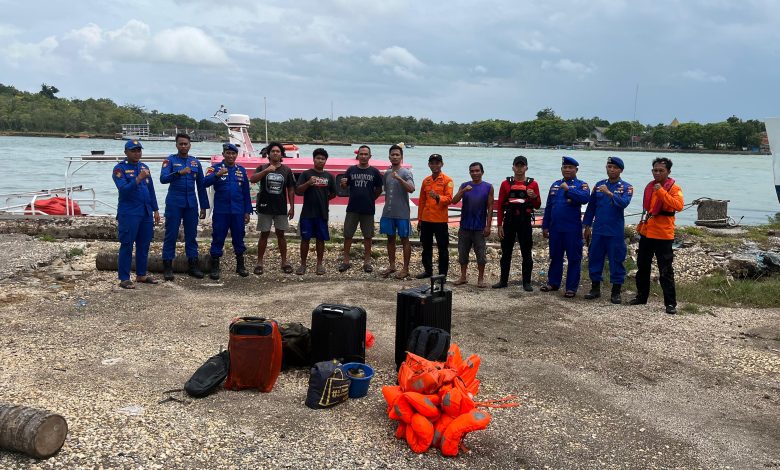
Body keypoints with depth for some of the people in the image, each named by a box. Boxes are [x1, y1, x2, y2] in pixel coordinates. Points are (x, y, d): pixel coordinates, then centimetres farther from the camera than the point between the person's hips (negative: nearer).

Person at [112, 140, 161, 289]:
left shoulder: (144, 167, 14)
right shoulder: (120, 168, -5)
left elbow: (151, 190, 17)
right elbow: (123, 189, -18)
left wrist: (155, 210, 13)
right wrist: (138, 178, -28)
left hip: (146, 212, 6)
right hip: (129, 214, -6)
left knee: (144, 245, 11)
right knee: (127, 246, -3)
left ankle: (141, 275, 21)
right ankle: (124, 279, 2)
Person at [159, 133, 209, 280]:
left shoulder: (195, 162, 10)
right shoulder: (170, 160, 1)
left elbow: (201, 185, 13)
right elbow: (163, 178, -14)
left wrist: (204, 206, 11)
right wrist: (179, 172, -30)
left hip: (191, 203, 3)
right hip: (174, 203, -3)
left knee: (191, 235, 7)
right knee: (171, 235, 0)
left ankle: (193, 265, 13)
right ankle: (167, 267, 6)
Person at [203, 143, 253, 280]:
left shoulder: (241, 170, 9)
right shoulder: (215, 168, -1)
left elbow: (246, 192, 12)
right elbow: (205, 182, -18)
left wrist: (247, 211, 8)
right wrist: (217, 175, -35)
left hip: (238, 212, 3)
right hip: (220, 211, -3)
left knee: (239, 238, 10)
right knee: (218, 239, 1)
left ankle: (240, 266, 22)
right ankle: (214, 267, 9)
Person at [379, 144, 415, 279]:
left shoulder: (406, 172, -8)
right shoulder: (387, 173, 10)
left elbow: (411, 189, -23)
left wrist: (399, 178, -33)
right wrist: (386, 207, 16)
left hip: (402, 213, -6)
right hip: (388, 213, 6)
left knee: (404, 239, 2)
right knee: (390, 238, 12)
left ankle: (405, 268, 8)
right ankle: (391, 265, 23)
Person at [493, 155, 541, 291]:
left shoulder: (533, 184, 3)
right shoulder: (506, 183, 5)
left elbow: (537, 206, 5)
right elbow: (500, 206, 4)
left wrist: (534, 197, -17)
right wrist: (500, 225, -1)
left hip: (525, 221, -1)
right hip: (509, 221, 1)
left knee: (526, 253, 2)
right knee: (506, 252, 7)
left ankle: (527, 282, 10)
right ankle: (503, 280, 17)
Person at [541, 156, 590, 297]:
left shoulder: (581, 185, -2)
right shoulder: (555, 185, 13)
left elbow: (585, 198, -25)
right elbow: (548, 207, 15)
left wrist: (568, 189, -28)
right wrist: (545, 226, 12)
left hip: (572, 230, -5)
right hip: (555, 229, 5)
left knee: (574, 259, 1)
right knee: (555, 257, 14)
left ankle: (572, 288, 7)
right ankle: (553, 283, 26)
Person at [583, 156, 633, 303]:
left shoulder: (626, 187, -2)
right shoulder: (598, 185, 8)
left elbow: (624, 203, -21)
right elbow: (591, 207, 11)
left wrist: (609, 193, -34)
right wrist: (587, 227, 9)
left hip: (616, 232, -3)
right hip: (598, 231, 3)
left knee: (617, 261, 2)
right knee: (594, 259, 8)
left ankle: (616, 292, 11)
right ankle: (595, 288, 20)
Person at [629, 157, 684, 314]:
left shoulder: (674, 188, -9)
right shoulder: (649, 186, 10)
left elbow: (678, 206, -28)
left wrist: (661, 191, -29)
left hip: (663, 236, -7)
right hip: (646, 233, 7)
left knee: (665, 271, -4)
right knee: (642, 267, 15)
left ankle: (670, 303, 1)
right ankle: (641, 296, 28)